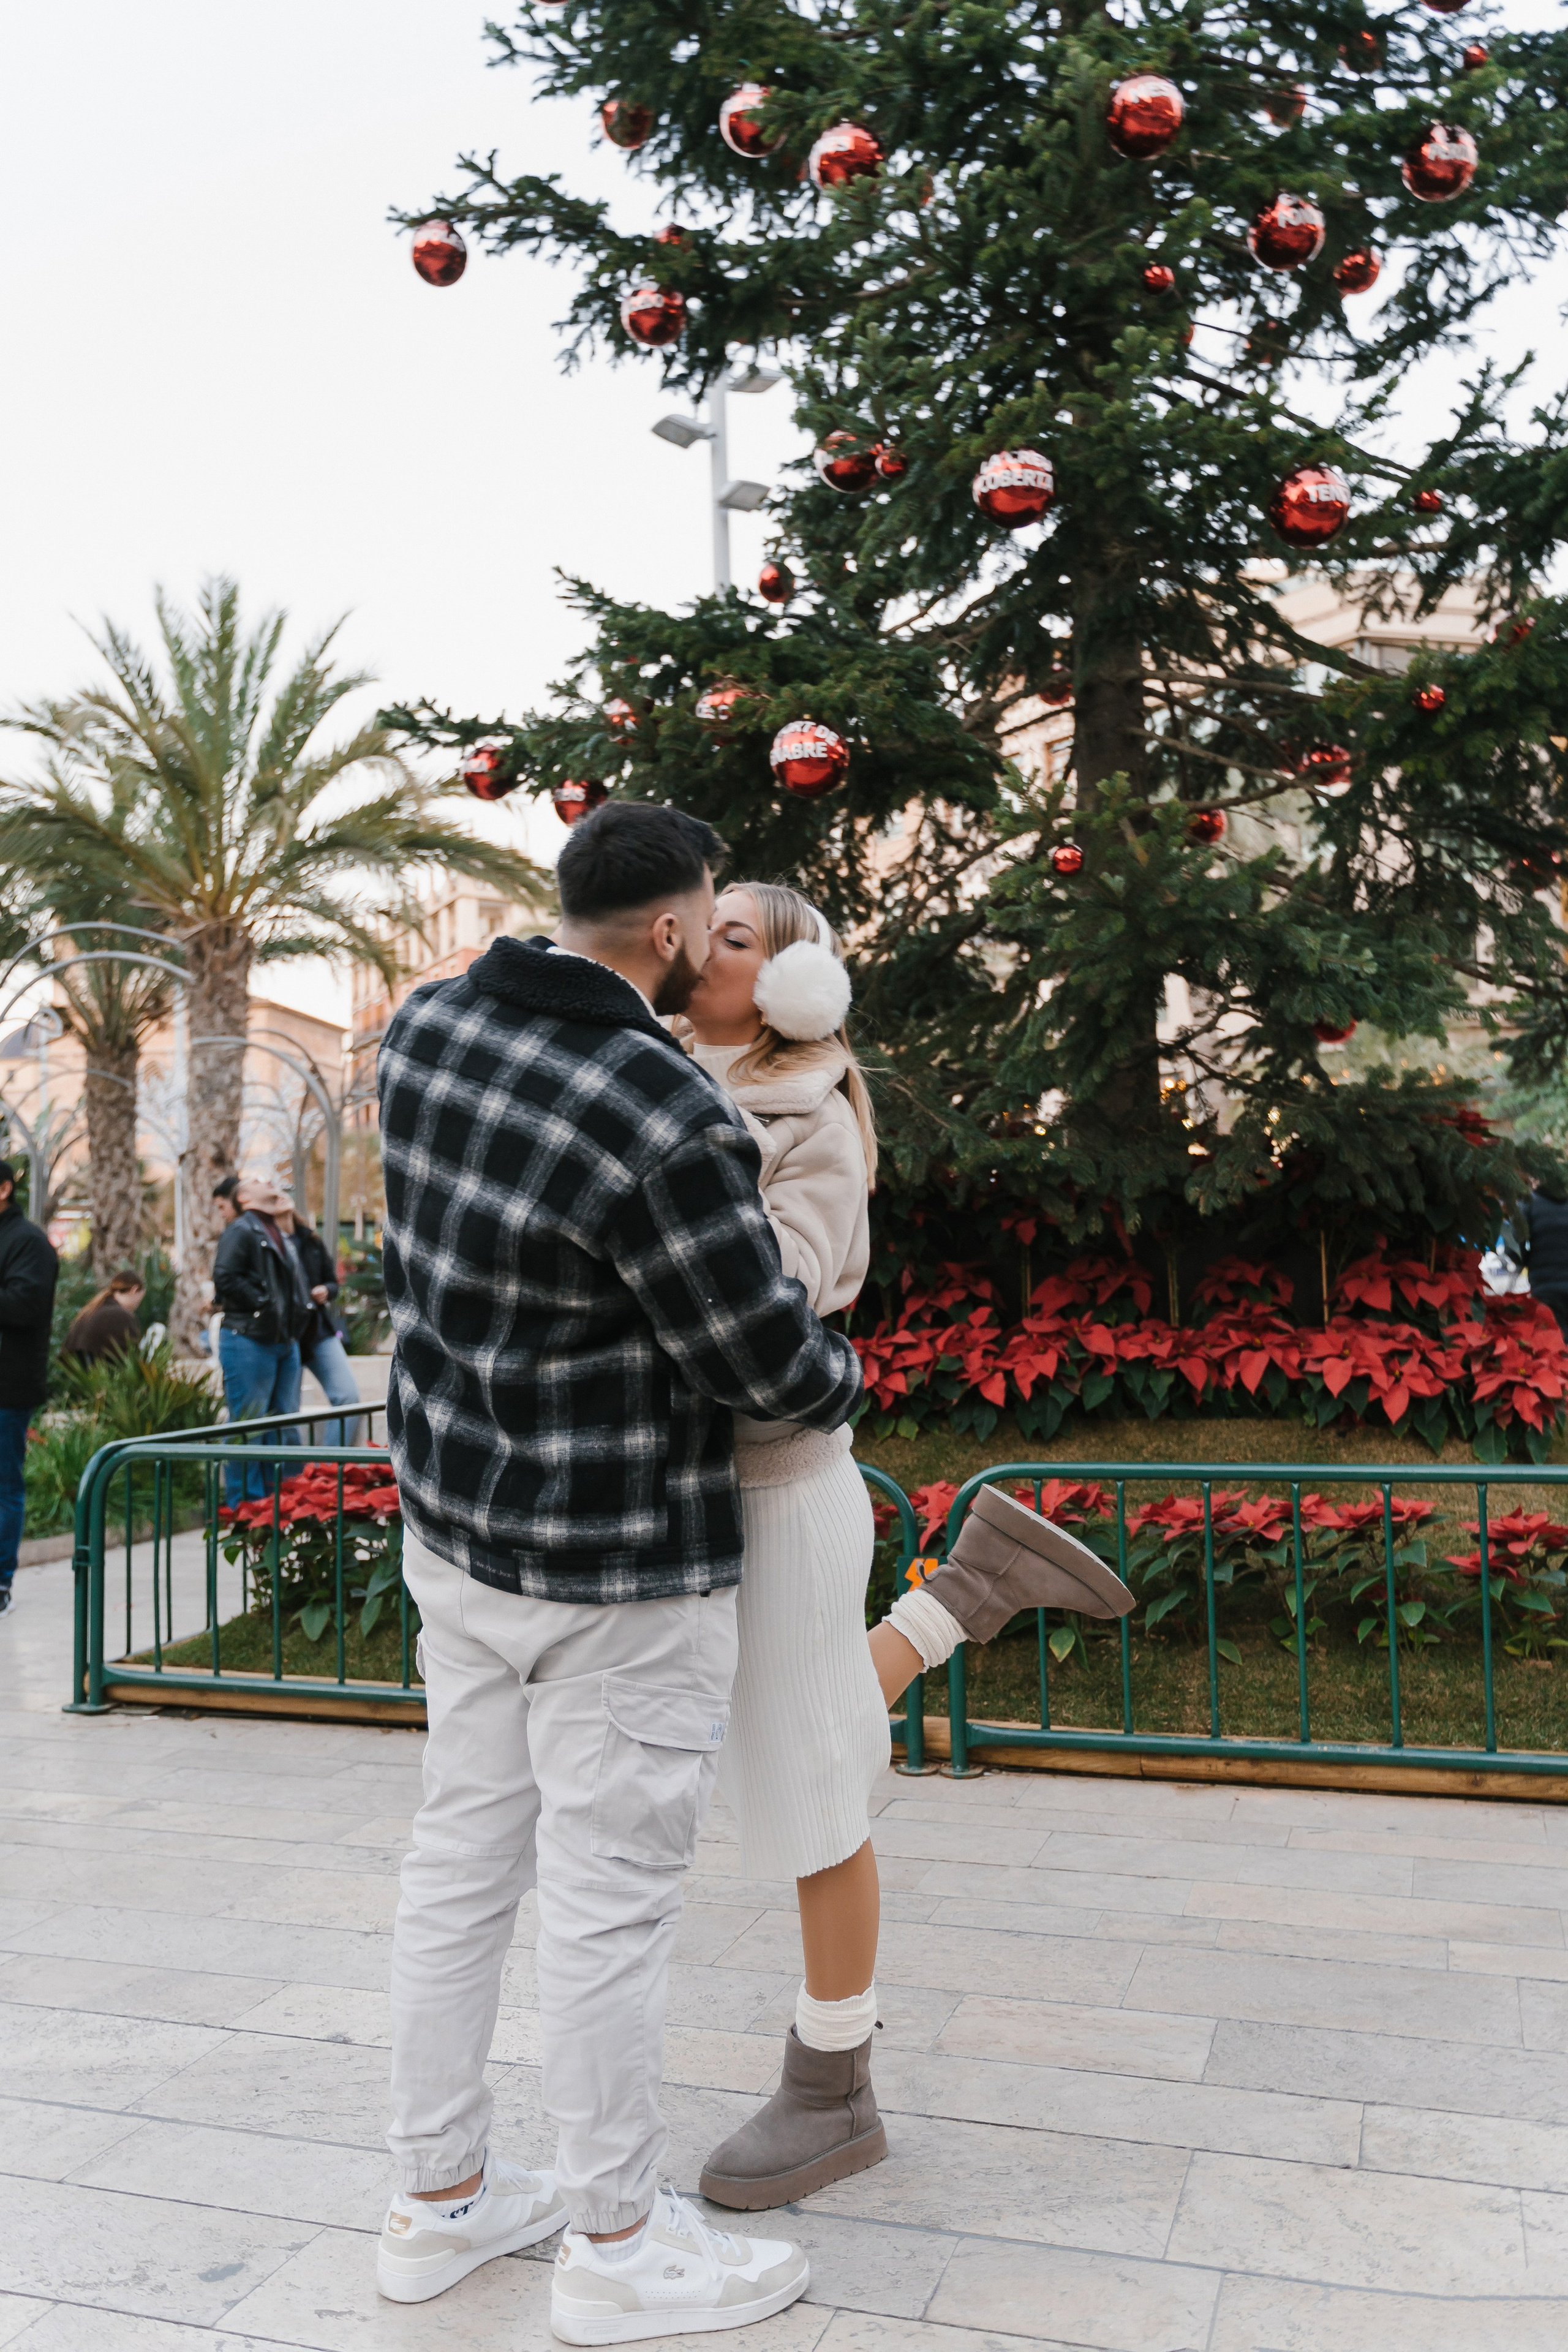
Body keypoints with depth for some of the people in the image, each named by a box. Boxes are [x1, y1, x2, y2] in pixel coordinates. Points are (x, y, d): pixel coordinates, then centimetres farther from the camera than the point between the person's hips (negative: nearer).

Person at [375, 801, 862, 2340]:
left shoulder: (427, 1027, -2)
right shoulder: (666, 1122, -26)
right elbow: (770, 1360, -17)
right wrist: (845, 1381, 4)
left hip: (456, 1524, 8)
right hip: (615, 1575, -8)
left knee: (463, 1858, 18)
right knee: (609, 1901, 8)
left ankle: (439, 2203, 36)